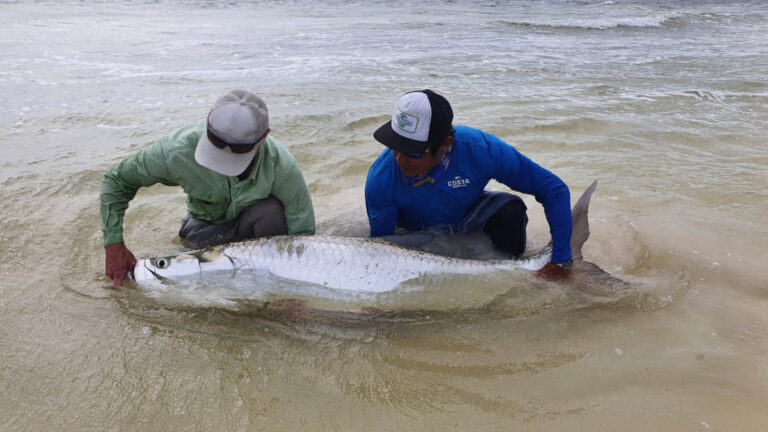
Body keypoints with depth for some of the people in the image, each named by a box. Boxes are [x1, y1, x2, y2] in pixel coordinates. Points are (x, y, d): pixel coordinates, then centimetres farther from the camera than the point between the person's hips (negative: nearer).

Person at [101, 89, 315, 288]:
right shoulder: (177, 152, -33)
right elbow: (115, 180, -15)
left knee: (270, 210, -36)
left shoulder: (281, 166, -36)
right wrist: (113, 244, -18)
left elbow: (303, 234, -24)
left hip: (257, 219, -1)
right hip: (206, 227, 1)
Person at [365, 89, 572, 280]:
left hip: (472, 218, 1)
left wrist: (560, 261, -31)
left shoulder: (479, 149, -33)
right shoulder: (380, 180, -30)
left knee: (509, 208, -30)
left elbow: (555, 189, -27)